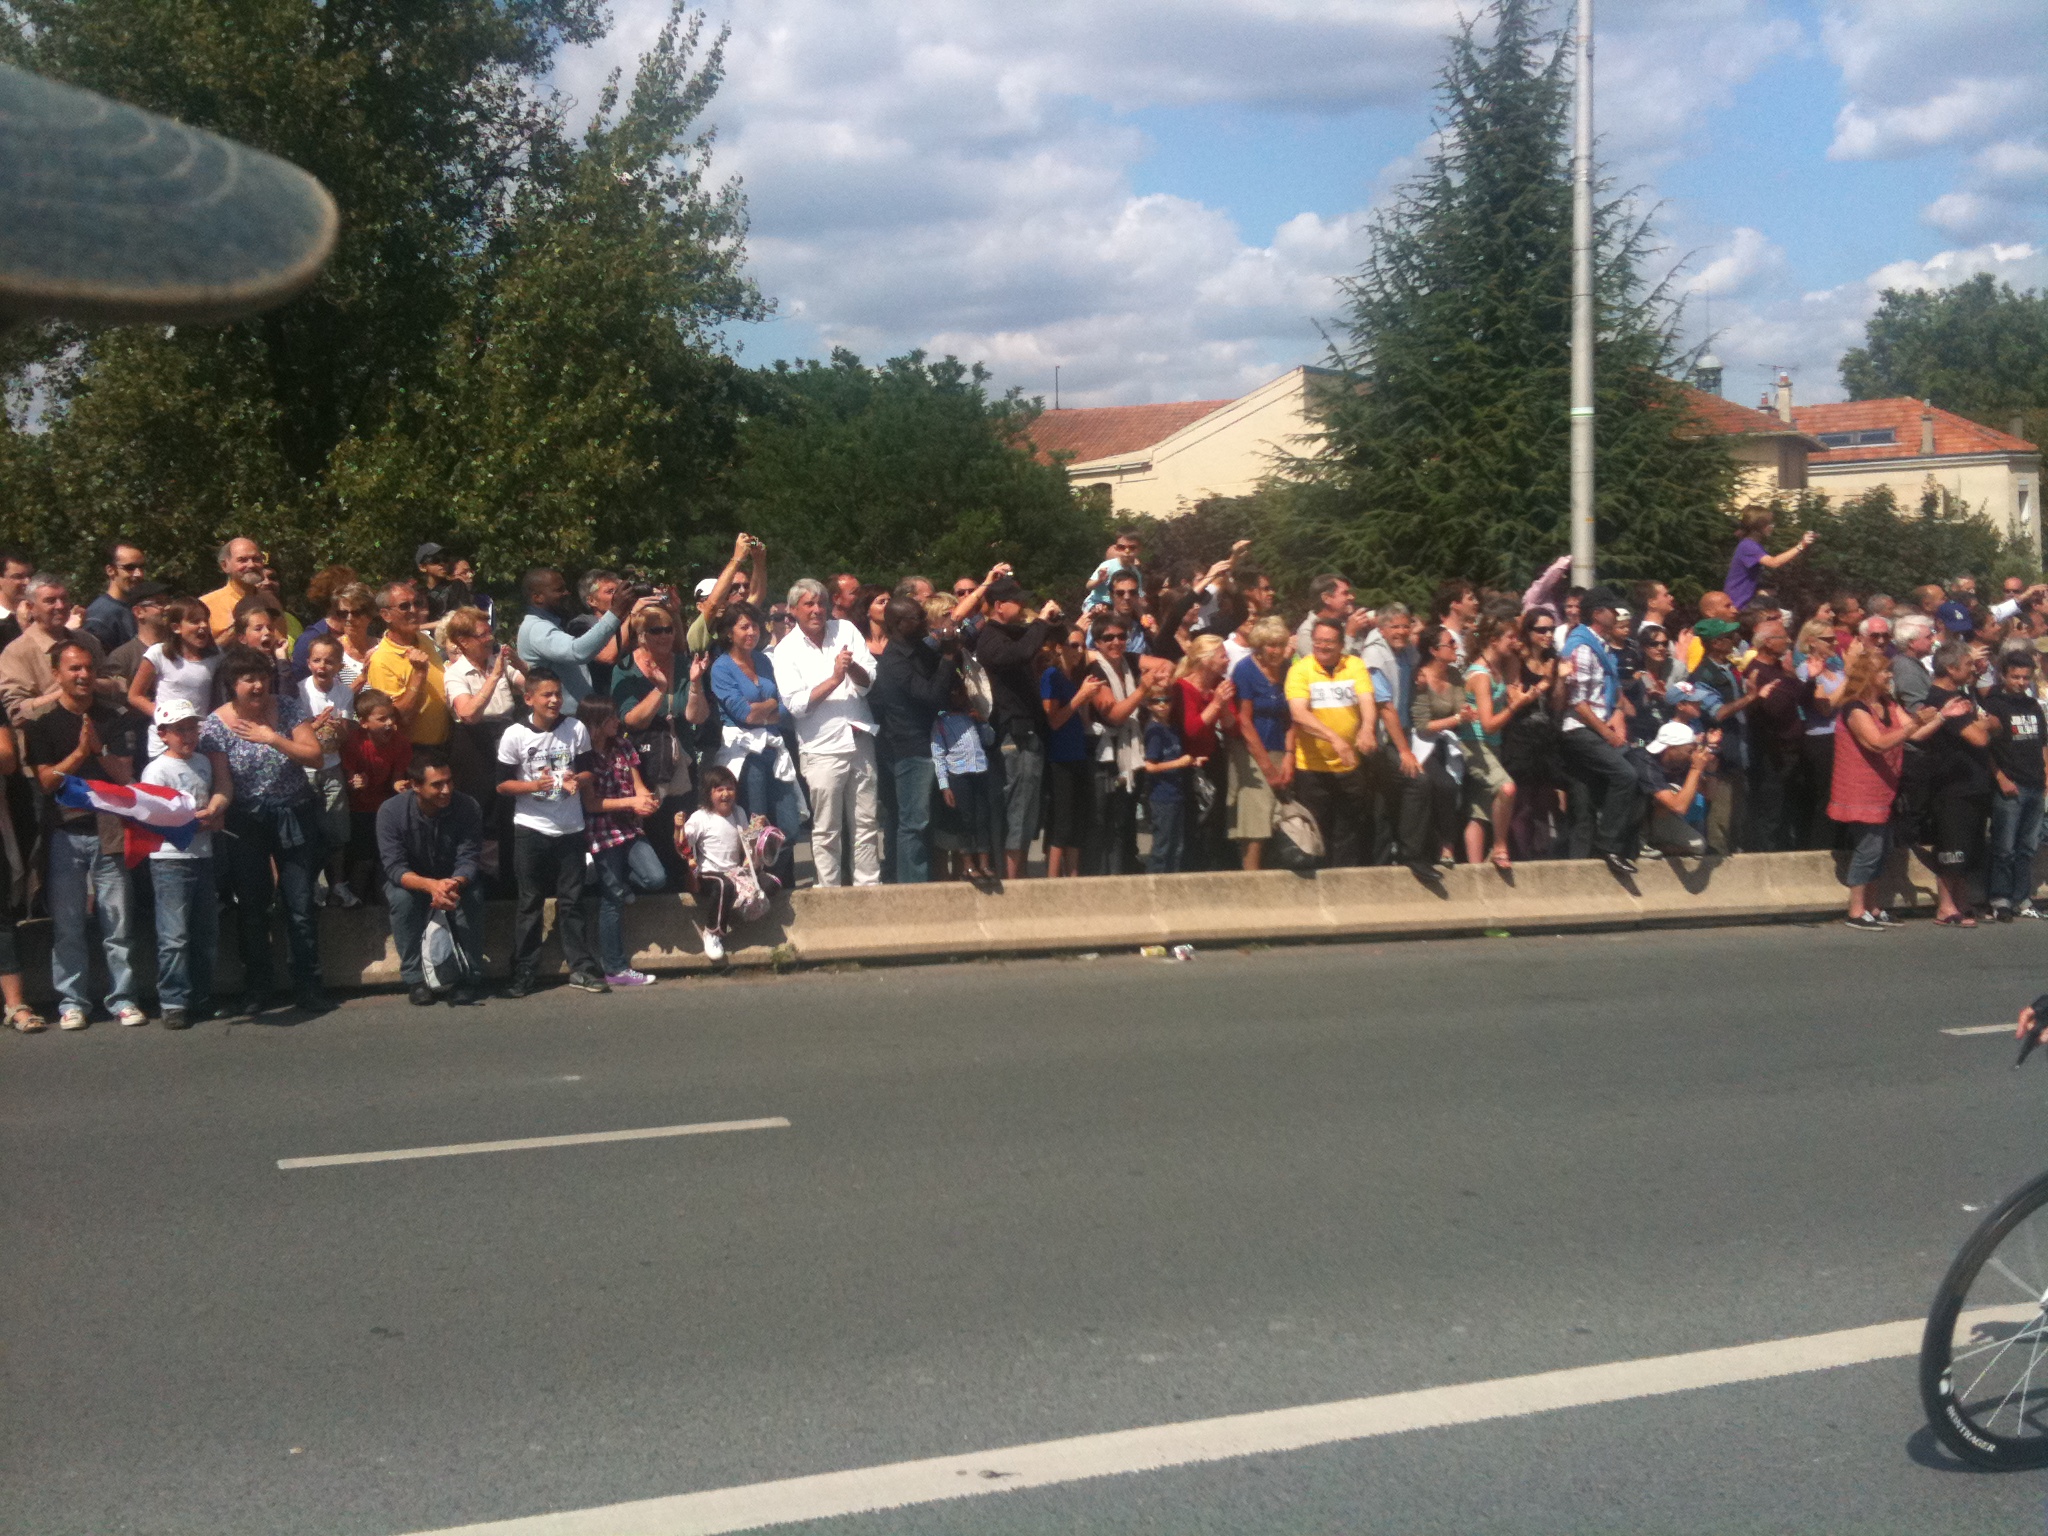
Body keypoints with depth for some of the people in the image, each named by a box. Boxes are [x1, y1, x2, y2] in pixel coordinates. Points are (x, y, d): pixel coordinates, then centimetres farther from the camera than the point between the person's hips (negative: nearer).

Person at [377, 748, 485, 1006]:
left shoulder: (468, 808, -21)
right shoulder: (391, 811, -24)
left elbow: (469, 860, -22)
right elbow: (394, 867, -27)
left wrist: (454, 883, -48)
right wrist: (430, 885, -48)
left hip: (455, 879, 1)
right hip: (410, 880, -1)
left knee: (471, 897, -32)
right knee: (401, 898, -34)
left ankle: (468, 978, -17)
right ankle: (415, 978, -21)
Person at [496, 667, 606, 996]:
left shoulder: (576, 729, 1)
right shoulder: (515, 735, -6)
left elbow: (587, 771, 9)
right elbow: (501, 784, -4)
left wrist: (577, 780, -14)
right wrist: (533, 786, -20)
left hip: (569, 829, 2)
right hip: (530, 829, -2)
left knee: (572, 899, 7)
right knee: (530, 902, 4)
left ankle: (581, 967, 13)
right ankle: (524, 974, 8)